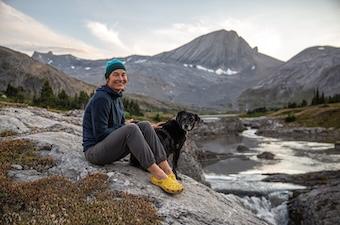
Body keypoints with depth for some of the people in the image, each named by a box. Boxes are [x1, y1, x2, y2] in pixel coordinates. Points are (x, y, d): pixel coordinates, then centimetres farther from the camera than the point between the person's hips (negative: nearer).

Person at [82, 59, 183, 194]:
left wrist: (145, 129, 1)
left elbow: (121, 126, 16)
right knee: (131, 129, -31)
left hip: (111, 149, 8)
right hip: (94, 151, -8)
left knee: (145, 126, -10)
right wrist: (126, 127, -13)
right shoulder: (101, 98, -15)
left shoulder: (117, 98, 13)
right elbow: (100, 134, -19)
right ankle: (158, 175, -31)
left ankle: (168, 171, -19)